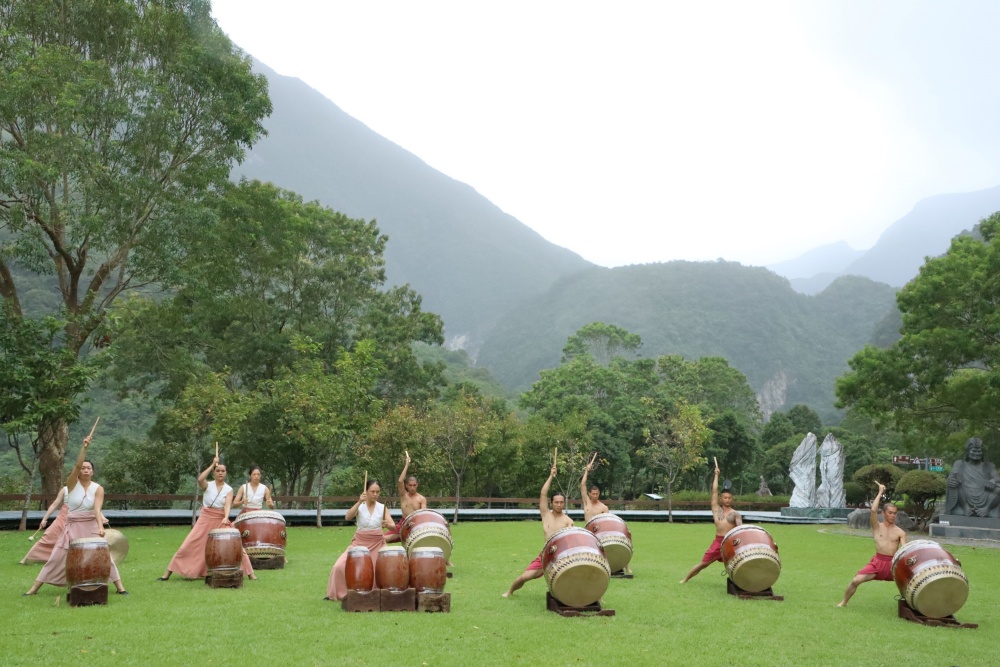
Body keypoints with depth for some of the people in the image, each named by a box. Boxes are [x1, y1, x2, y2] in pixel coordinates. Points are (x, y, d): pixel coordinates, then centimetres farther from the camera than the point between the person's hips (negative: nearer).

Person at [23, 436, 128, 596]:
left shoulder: (98, 488, -5)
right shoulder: (72, 484, -5)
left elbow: (97, 509, -17)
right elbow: (77, 465, -23)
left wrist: (100, 526, -32)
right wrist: (84, 447, -34)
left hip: (91, 527, 0)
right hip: (73, 527, 0)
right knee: (56, 558, 2)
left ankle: (120, 587, 0)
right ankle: (34, 588, 11)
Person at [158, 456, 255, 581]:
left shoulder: (229, 489, 1)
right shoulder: (207, 485, 0)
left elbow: (227, 505, -14)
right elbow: (200, 479, -24)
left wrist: (226, 518, -34)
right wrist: (212, 465, -20)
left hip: (221, 521, 0)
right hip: (205, 519, 0)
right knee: (188, 546, -2)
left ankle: (250, 573, 1)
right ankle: (167, 573, 9)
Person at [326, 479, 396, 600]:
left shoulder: (382, 507, -2)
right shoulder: (360, 506, -5)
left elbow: (393, 526, -9)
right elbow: (347, 517, -24)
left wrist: (387, 525, -32)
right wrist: (359, 502, -33)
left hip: (377, 544, 1)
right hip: (359, 543, -1)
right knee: (340, 566, -10)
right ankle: (340, 593, 13)